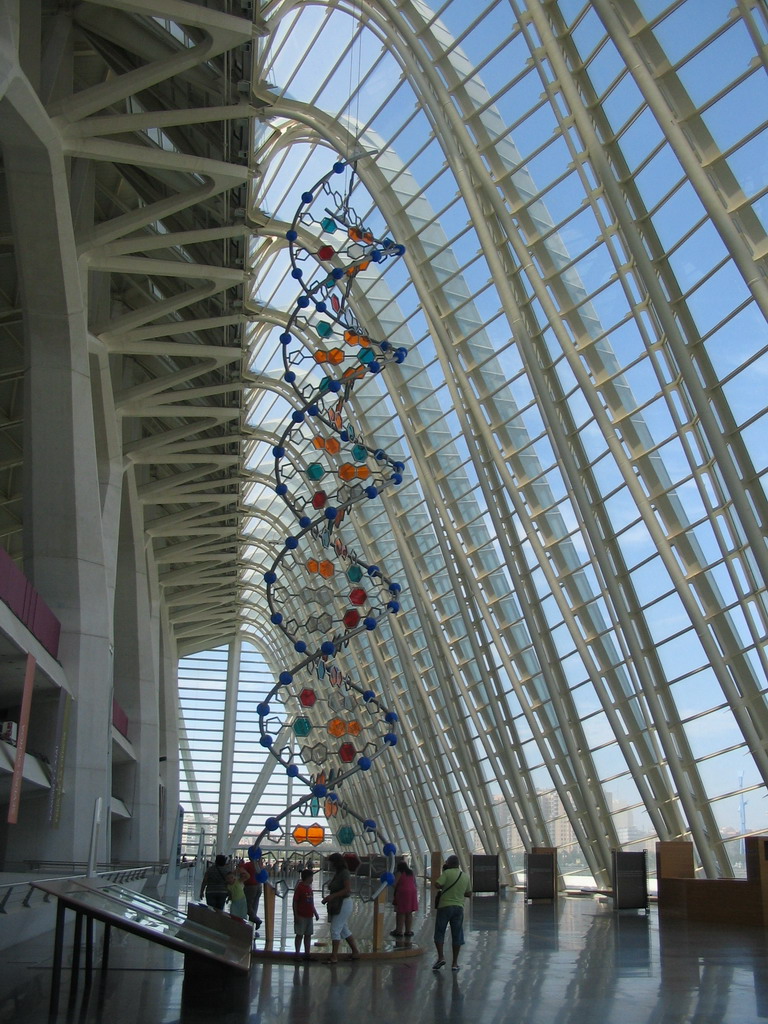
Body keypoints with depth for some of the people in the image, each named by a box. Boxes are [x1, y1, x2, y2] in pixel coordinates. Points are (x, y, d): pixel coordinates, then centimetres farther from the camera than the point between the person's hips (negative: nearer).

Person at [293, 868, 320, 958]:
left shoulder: (309, 888, 14)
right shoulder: (299, 887, -10)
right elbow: (295, 902, -12)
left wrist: (315, 913, 20)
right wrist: (296, 915, -16)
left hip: (309, 916, 8)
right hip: (301, 916, -8)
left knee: (308, 935, 10)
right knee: (299, 935, -1)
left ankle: (307, 954, 16)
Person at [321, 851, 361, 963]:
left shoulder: (344, 873, -14)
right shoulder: (336, 873, 12)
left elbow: (347, 890, -23)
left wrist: (332, 896, -24)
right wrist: (328, 897, 4)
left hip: (344, 904, -10)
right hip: (336, 905, 10)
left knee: (335, 930, -9)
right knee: (344, 930, 14)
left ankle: (334, 957, -6)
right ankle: (356, 952, 22)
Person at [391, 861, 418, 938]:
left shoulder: (400, 873, -6)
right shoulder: (411, 873, 12)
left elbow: (395, 884, -11)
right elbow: (415, 884, 16)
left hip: (402, 893, -6)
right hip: (412, 893, 6)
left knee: (401, 913, -1)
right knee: (409, 913, 11)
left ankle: (399, 931, -1)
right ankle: (408, 931, 13)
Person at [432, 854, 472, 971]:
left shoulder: (447, 873, -7)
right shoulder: (466, 876, 8)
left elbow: (437, 884, -17)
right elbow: (469, 893, 13)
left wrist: (442, 888, 4)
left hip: (445, 906, -4)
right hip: (459, 907, 4)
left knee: (439, 932, 7)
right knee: (457, 935, 8)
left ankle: (441, 957, -5)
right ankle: (455, 963, 10)